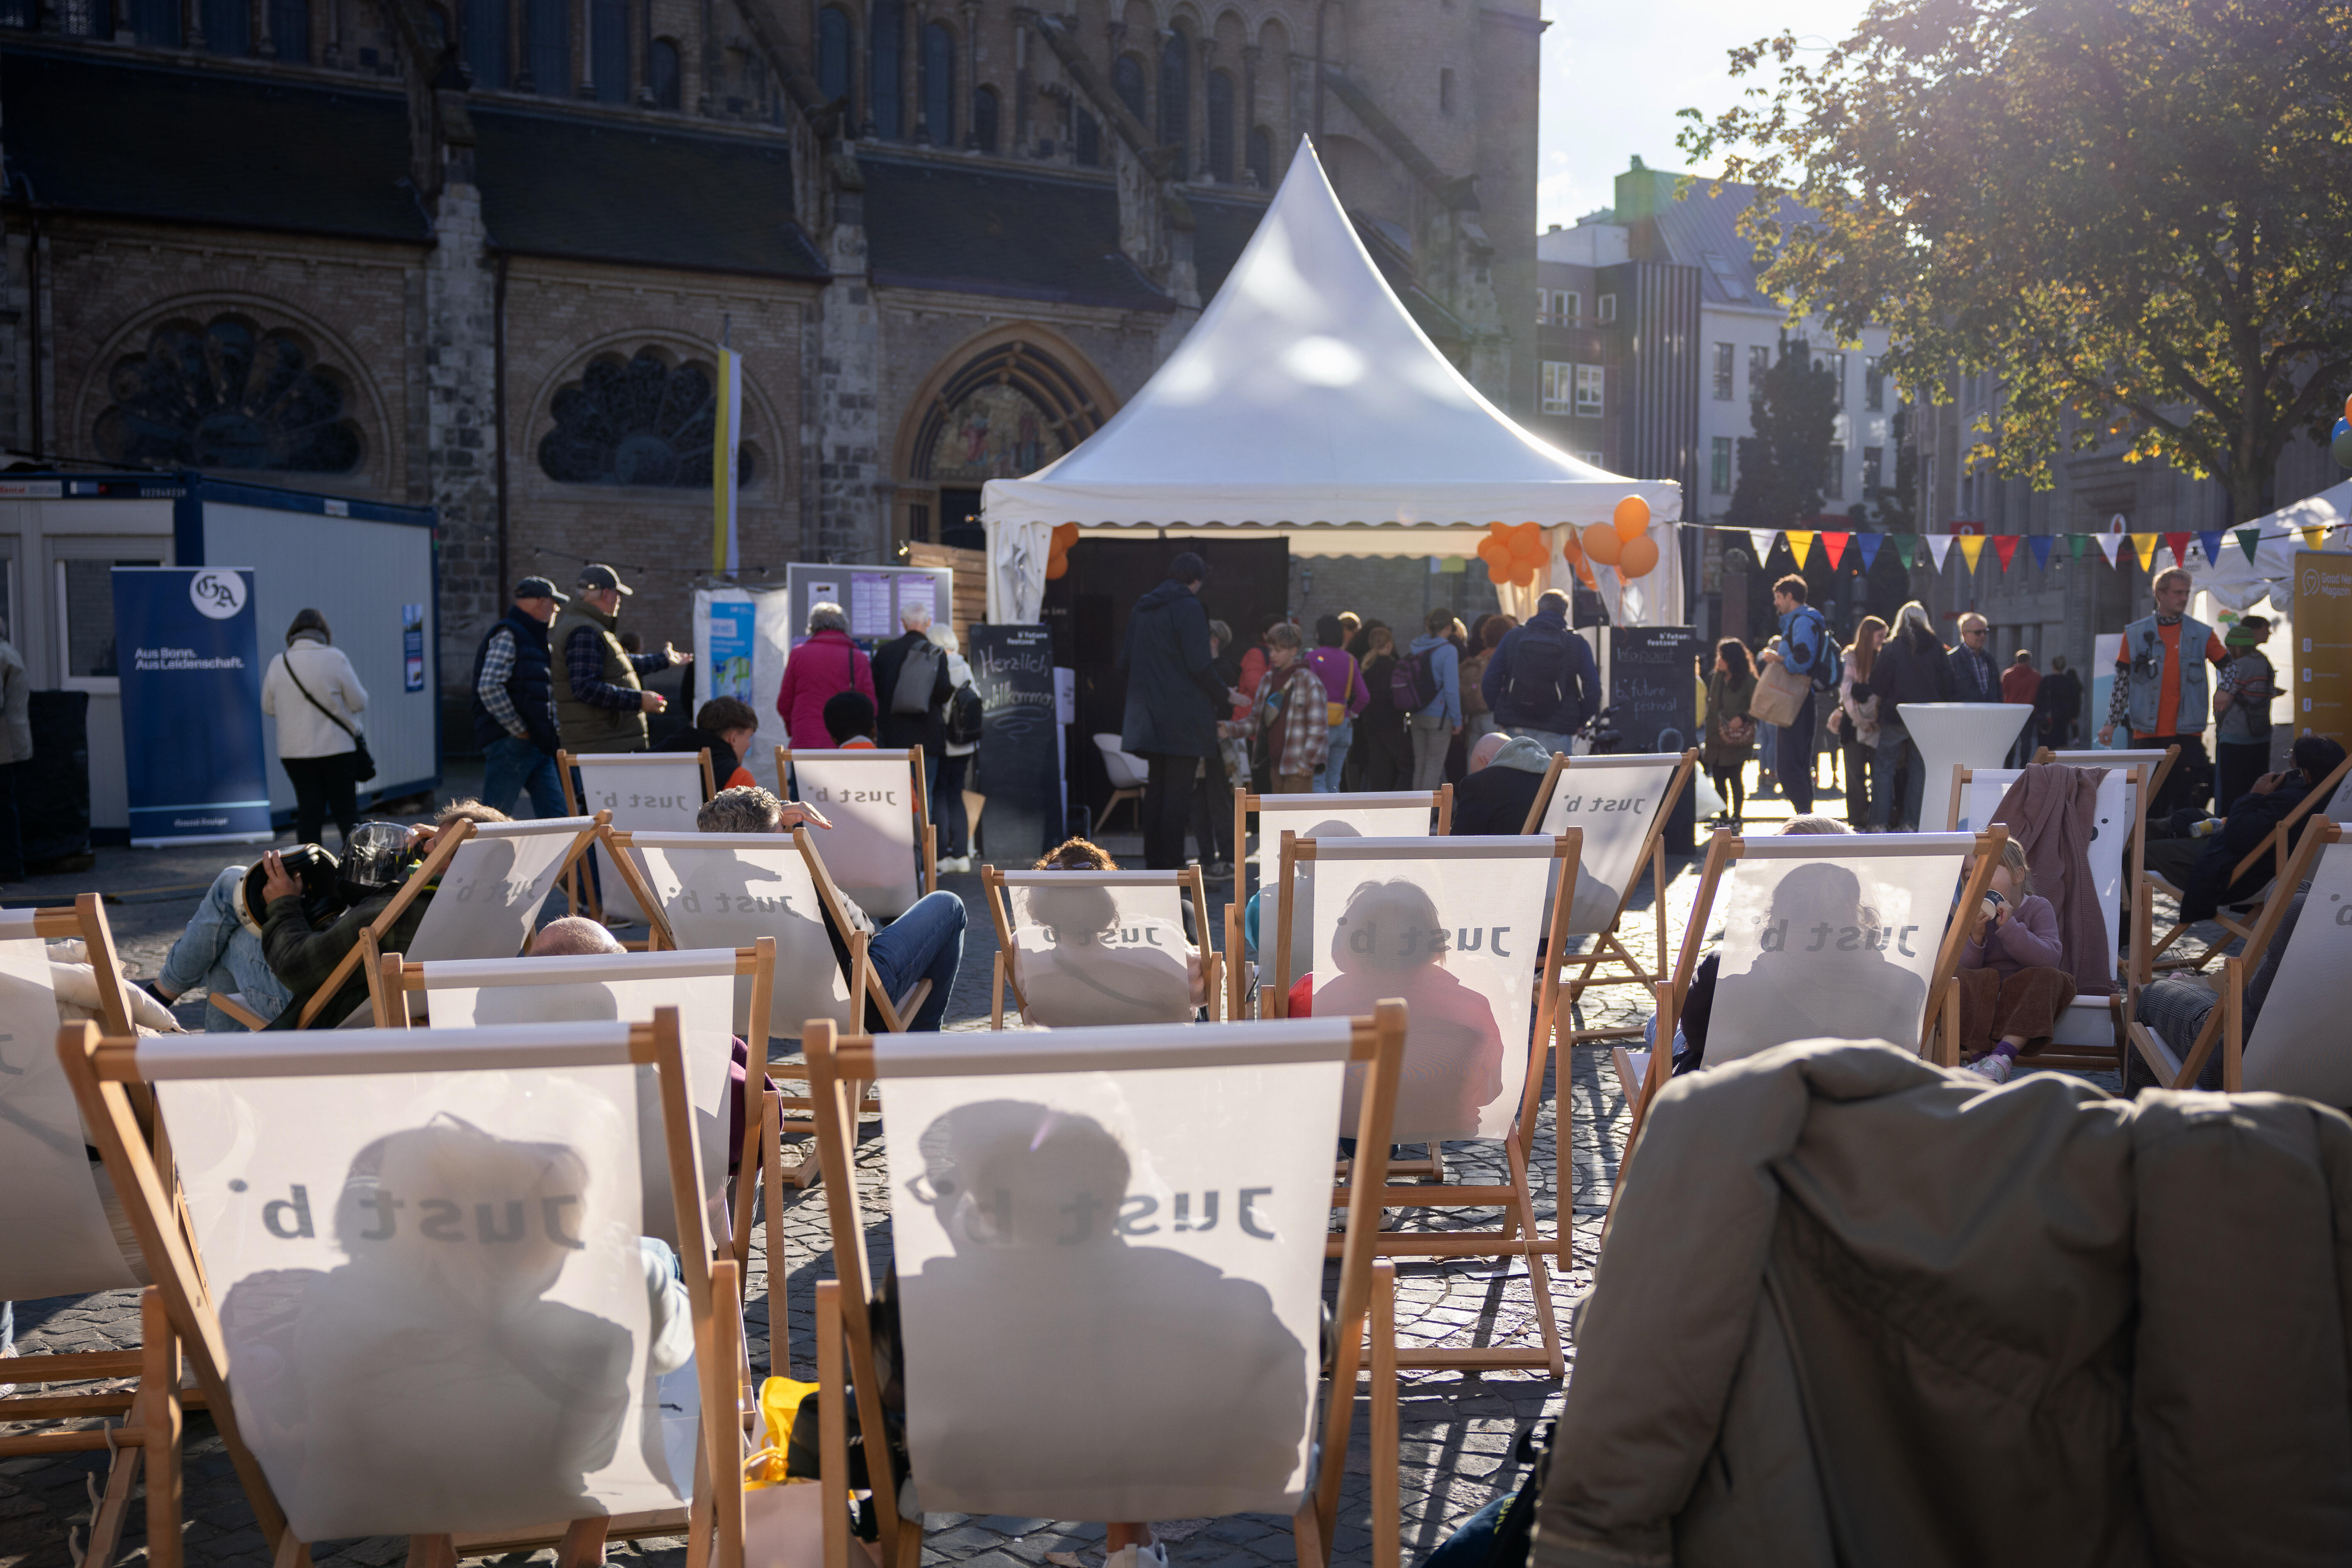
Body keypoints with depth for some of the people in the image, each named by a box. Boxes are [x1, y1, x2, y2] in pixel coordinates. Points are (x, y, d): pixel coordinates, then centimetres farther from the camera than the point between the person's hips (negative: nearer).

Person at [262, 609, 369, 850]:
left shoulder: (278, 664, 0)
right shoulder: (334, 658, -10)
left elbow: (268, 707, 10)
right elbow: (359, 701, -7)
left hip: (294, 752, 3)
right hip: (337, 748, -3)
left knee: (308, 810, 8)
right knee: (346, 808, 5)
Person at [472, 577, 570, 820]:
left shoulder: (535, 639, 22)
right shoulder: (508, 636, -9)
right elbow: (489, 687, -21)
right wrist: (519, 730, -18)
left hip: (539, 745, 10)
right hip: (510, 743, -10)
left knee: (554, 814, 5)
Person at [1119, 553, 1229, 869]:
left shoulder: (1141, 608, 13)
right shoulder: (1189, 607, -11)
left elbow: (1127, 662, 16)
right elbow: (1199, 665, -16)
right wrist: (1224, 695, -2)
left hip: (1150, 716, 7)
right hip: (1183, 716, -7)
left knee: (1156, 787, 12)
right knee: (1178, 790, -5)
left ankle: (1154, 861, 14)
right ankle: (1171, 865, -6)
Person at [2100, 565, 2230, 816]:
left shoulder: (2202, 634, 6)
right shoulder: (2135, 634, 6)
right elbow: (2122, 680, 8)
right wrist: (2112, 722, 3)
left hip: (2187, 733, 0)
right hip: (2147, 733, 0)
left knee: (2185, 804, -1)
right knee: (2149, 807, 3)